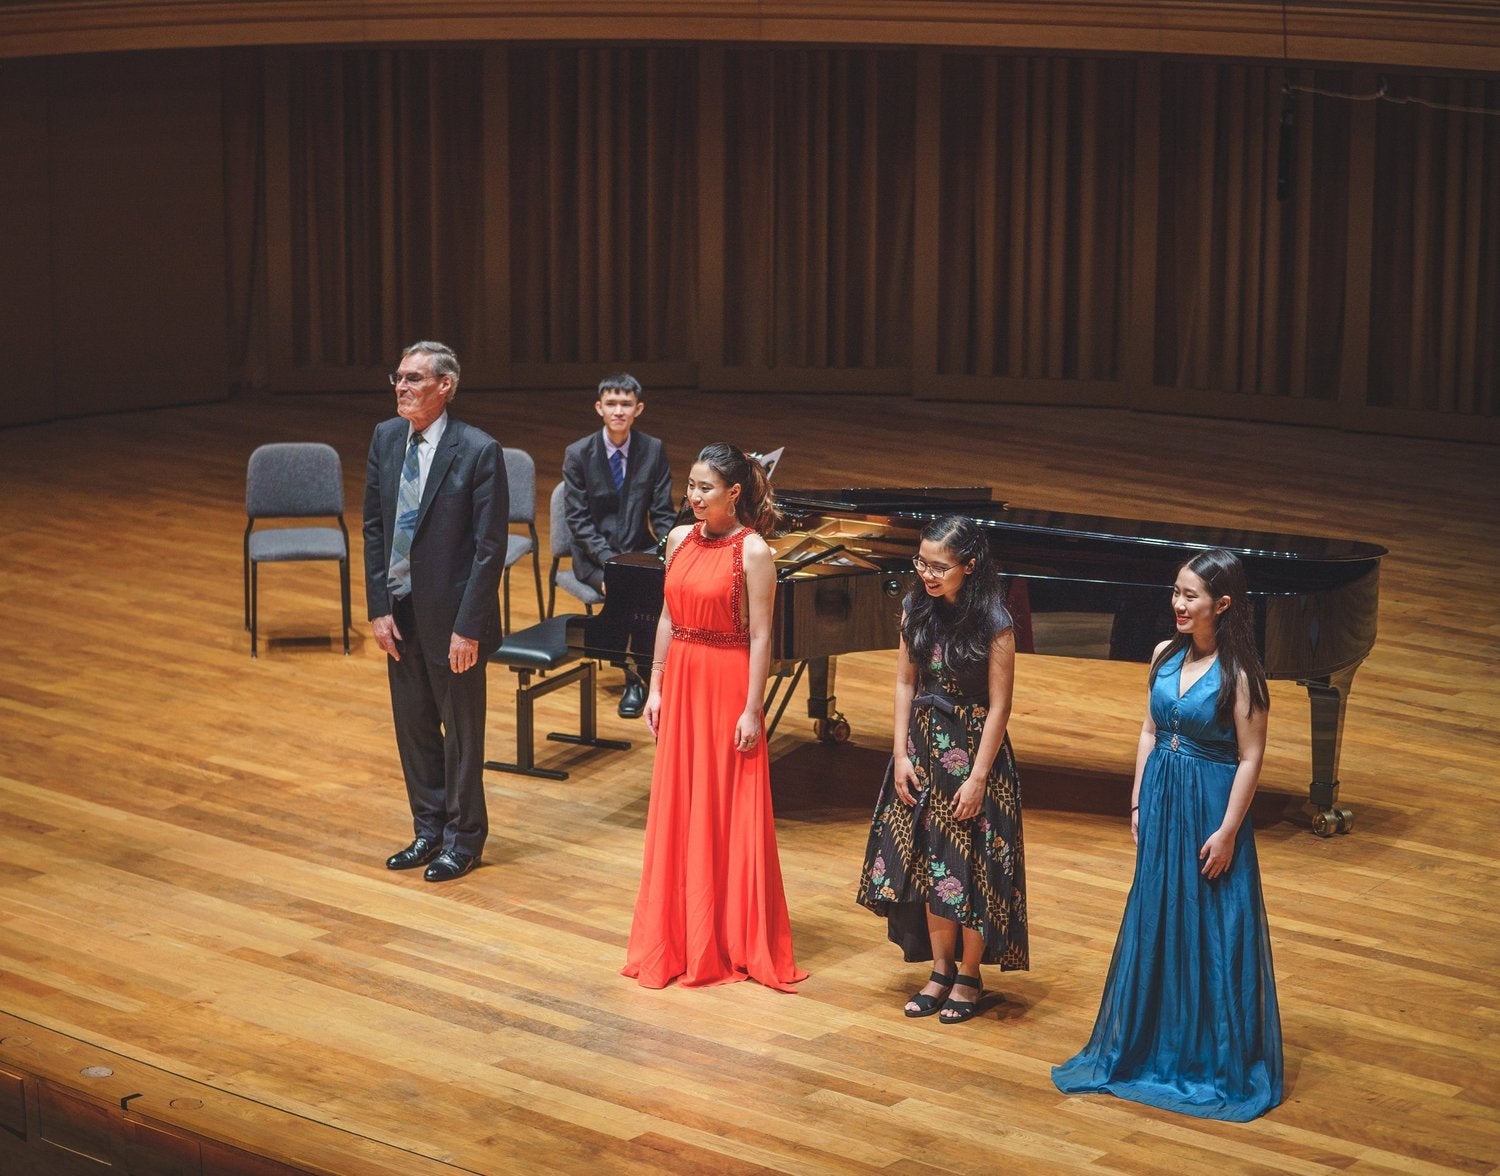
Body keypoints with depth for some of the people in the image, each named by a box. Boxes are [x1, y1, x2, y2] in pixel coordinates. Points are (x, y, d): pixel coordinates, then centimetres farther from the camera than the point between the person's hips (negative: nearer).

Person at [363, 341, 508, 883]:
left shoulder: (479, 451, -16)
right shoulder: (385, 438, 1)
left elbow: (490, 547, -15)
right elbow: (373, 526, 6)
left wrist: (468, 626, -17)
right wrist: (379, 607, -1)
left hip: (452, 614, -5)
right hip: (400, 610, 6)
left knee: (461, 730, 9)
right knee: (413, 726, 16)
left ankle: (462, 839, 24)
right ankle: (428, 830, 32)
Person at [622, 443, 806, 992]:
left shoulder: (753, 551, -12)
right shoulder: (680, 539, 5)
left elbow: (760, 637, -13)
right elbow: (668, 618, 10)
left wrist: (752, 710, -15)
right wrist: (656, 688, 8)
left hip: (729, 686, -6)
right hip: (682, 683, 6)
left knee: (732, 815, 2)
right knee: (680, 810, 12)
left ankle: (736, 939, 13)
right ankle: (684, 933, 23)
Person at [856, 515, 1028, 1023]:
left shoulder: (993, 623, -16)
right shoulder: (916, 609, -1)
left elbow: (998, 706, -14)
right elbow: (905, 683, 5)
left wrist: (978, 777, -15)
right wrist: (901, 753, 0)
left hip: (972, 749, -5)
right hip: (923, 746, 5)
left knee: (971, 866, 3)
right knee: (929, 861, 11)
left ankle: (969, 977, 19)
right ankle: (941, 971, 25)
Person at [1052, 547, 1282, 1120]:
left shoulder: (1237, 673, -17)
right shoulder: (1166, 655, 2)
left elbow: (1250, 758, -15)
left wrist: (1227, 831, -16)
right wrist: (1138, 804, 8)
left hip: (1210, 809, -6)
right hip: (1162, 801, 6)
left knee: (1213, 932, 3)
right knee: (1154, 922, 15)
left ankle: (1219, 1058, 16)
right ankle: (1155, 1042, 31)